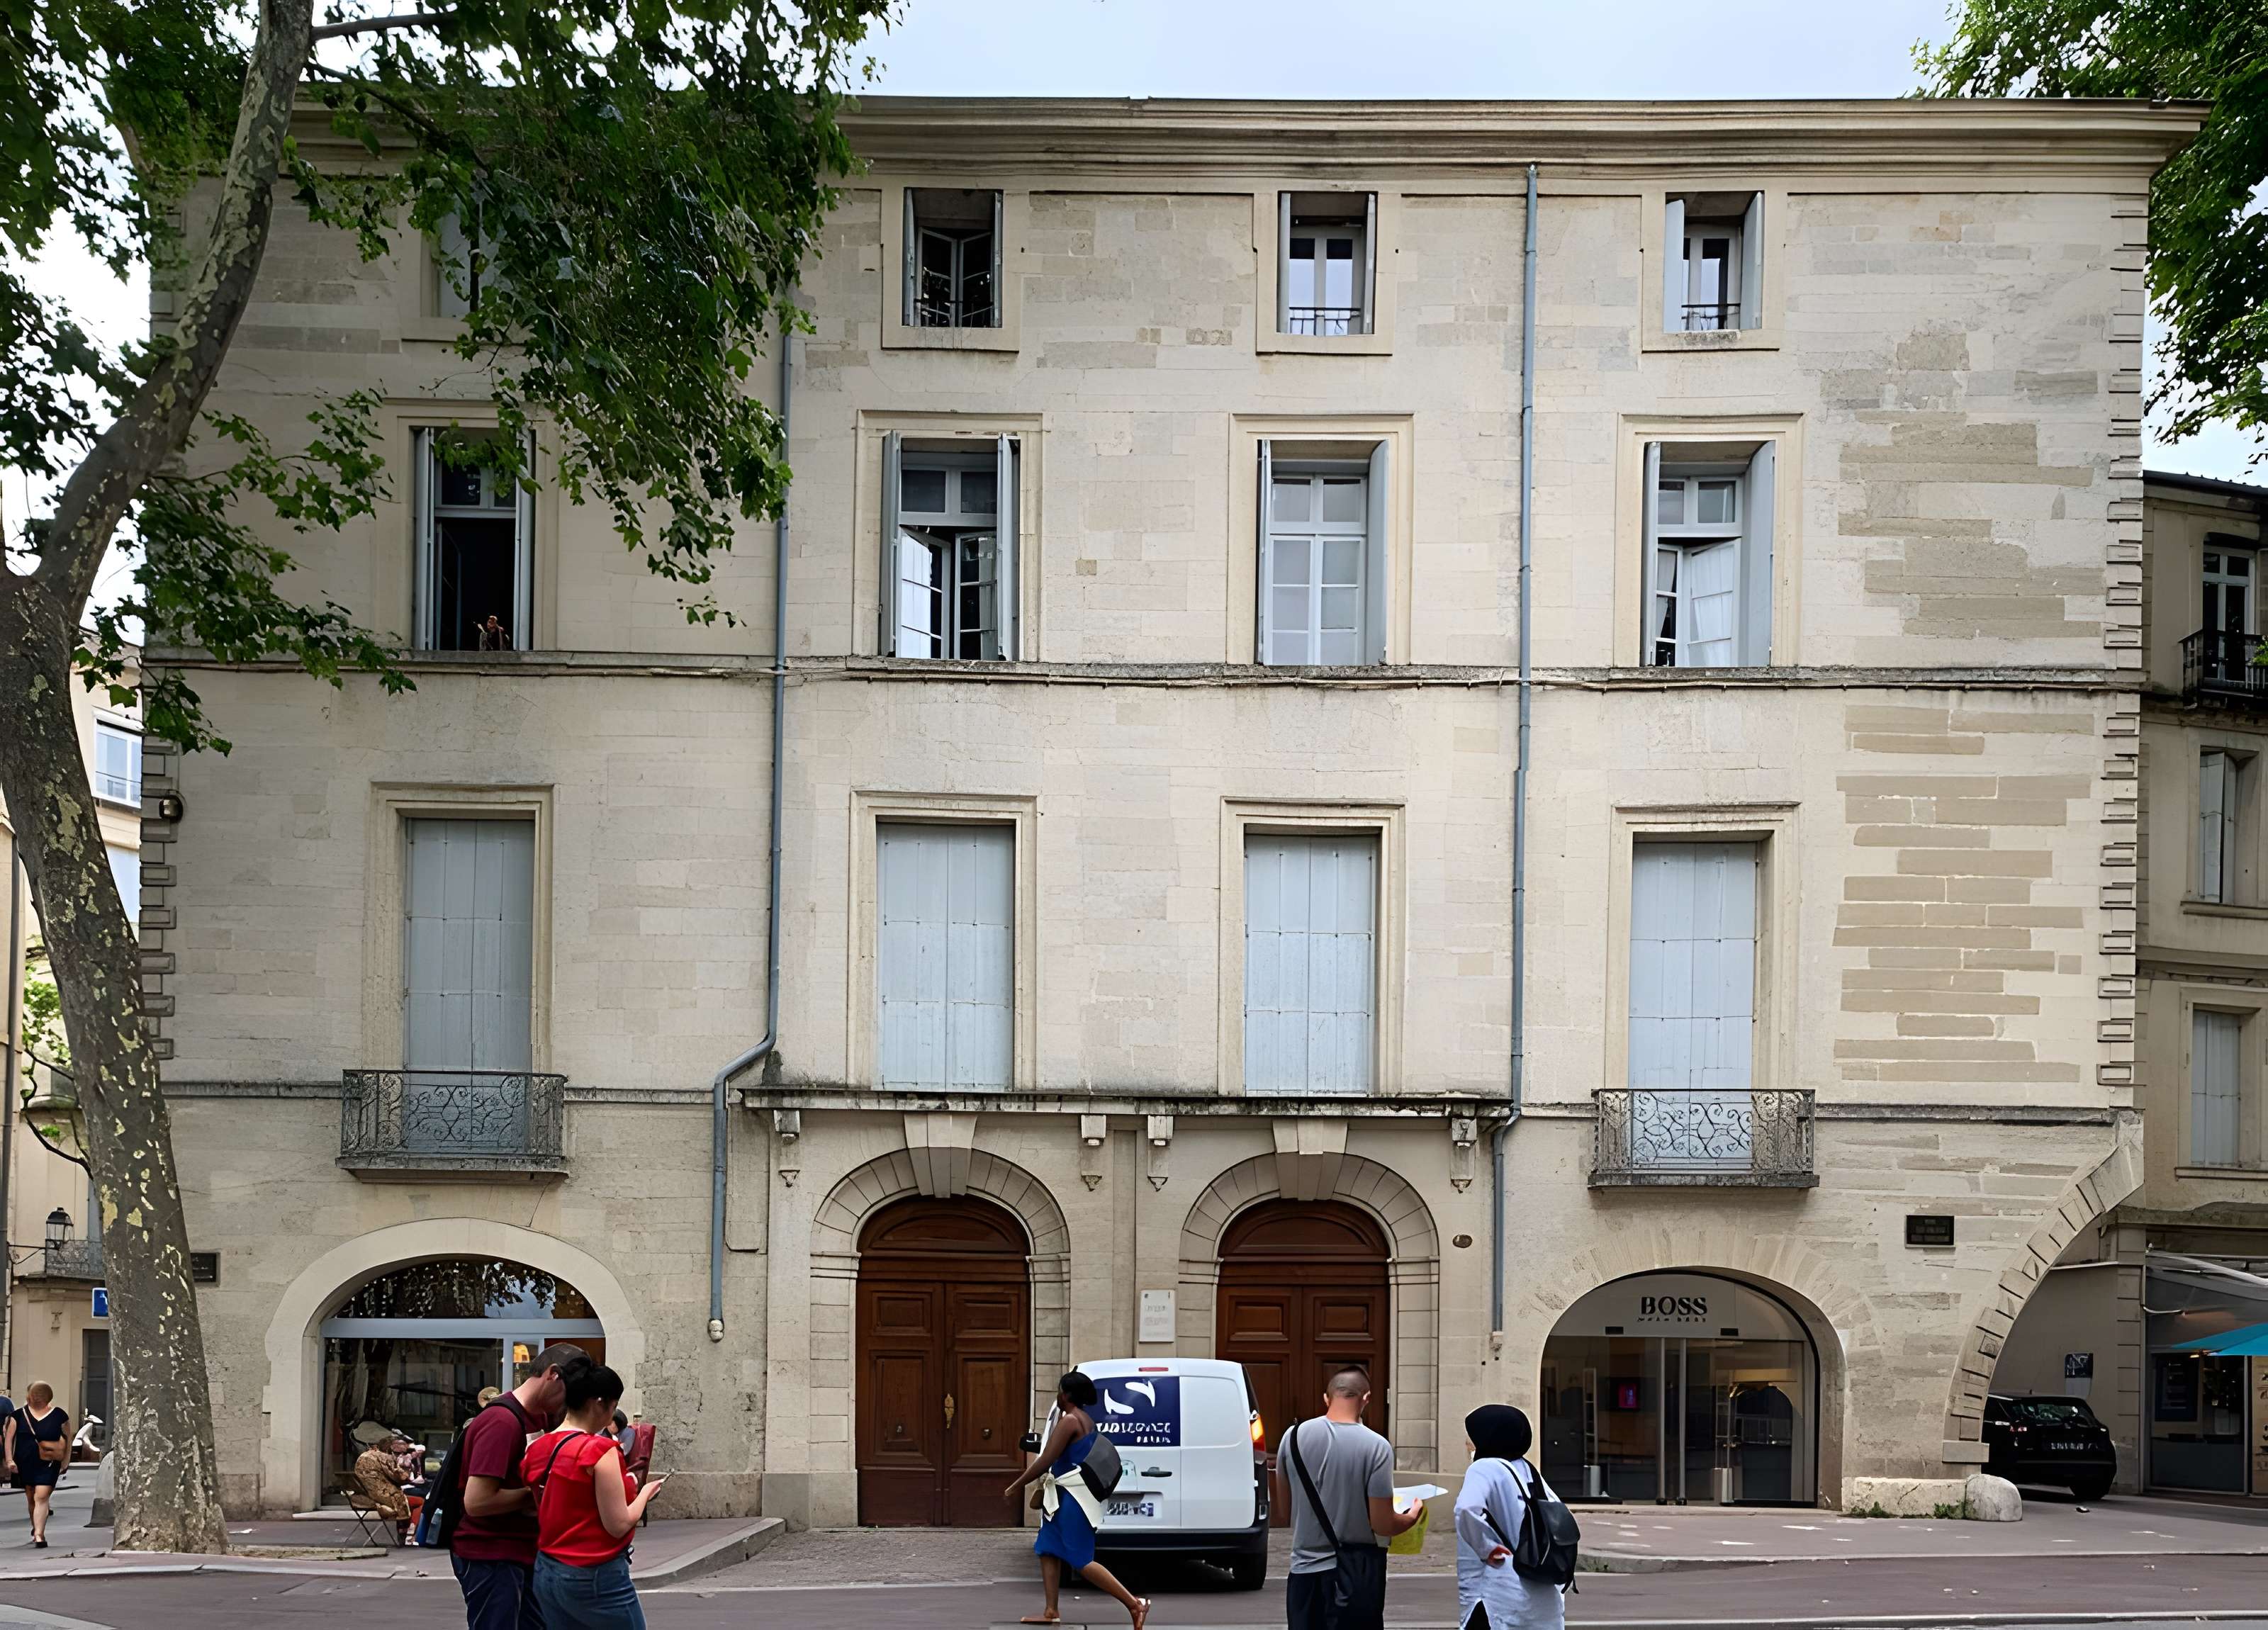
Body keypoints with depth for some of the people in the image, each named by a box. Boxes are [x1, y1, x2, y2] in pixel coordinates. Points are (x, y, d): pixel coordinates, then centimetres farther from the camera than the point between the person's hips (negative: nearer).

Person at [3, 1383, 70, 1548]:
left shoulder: (59, 1416, -2)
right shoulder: (19, 1415, 3)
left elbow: (68, 1439, 6)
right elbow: (8, 1438, 5)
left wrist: (65, 1462, 4)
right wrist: (9, 1460, -4)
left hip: (49, 1464, -3)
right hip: (25, 1464, 3)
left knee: (41, 1497, -16)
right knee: (31, 1498, 16)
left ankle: (39, 1535, -18)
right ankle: (36, 1529, 36)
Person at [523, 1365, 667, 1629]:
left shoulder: (537, 1451, 5)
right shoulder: (600, 1451, -17)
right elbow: (619, 1525, -15)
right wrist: (645, 1493, 1)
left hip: (546, 1573, 7)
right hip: (596, 1578, -7)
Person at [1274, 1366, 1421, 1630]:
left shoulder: (1294, 1437, -2)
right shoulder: (1376, 1447, -13)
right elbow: (1383, 1525, -12)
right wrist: (1411, 1517, 9)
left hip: (1305, 1570, 3)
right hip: (1355, 1574, -3)